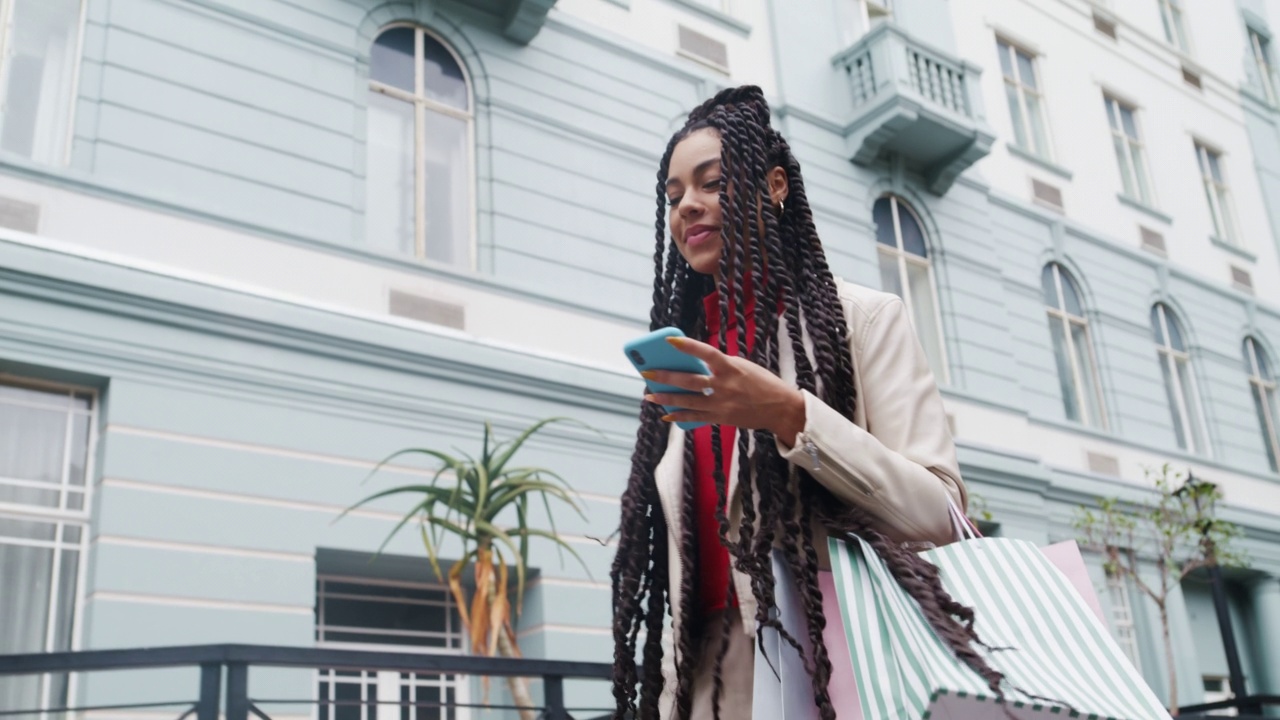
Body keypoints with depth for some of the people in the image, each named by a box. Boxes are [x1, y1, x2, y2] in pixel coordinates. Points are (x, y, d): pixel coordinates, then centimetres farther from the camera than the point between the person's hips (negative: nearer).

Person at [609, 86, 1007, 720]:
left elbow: (939, 514, -9)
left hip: (842, 667, -4)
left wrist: (792, 419, -20)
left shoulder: (862, 317, -1)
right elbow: (682, 547, 11)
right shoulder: (681, 358, 12)